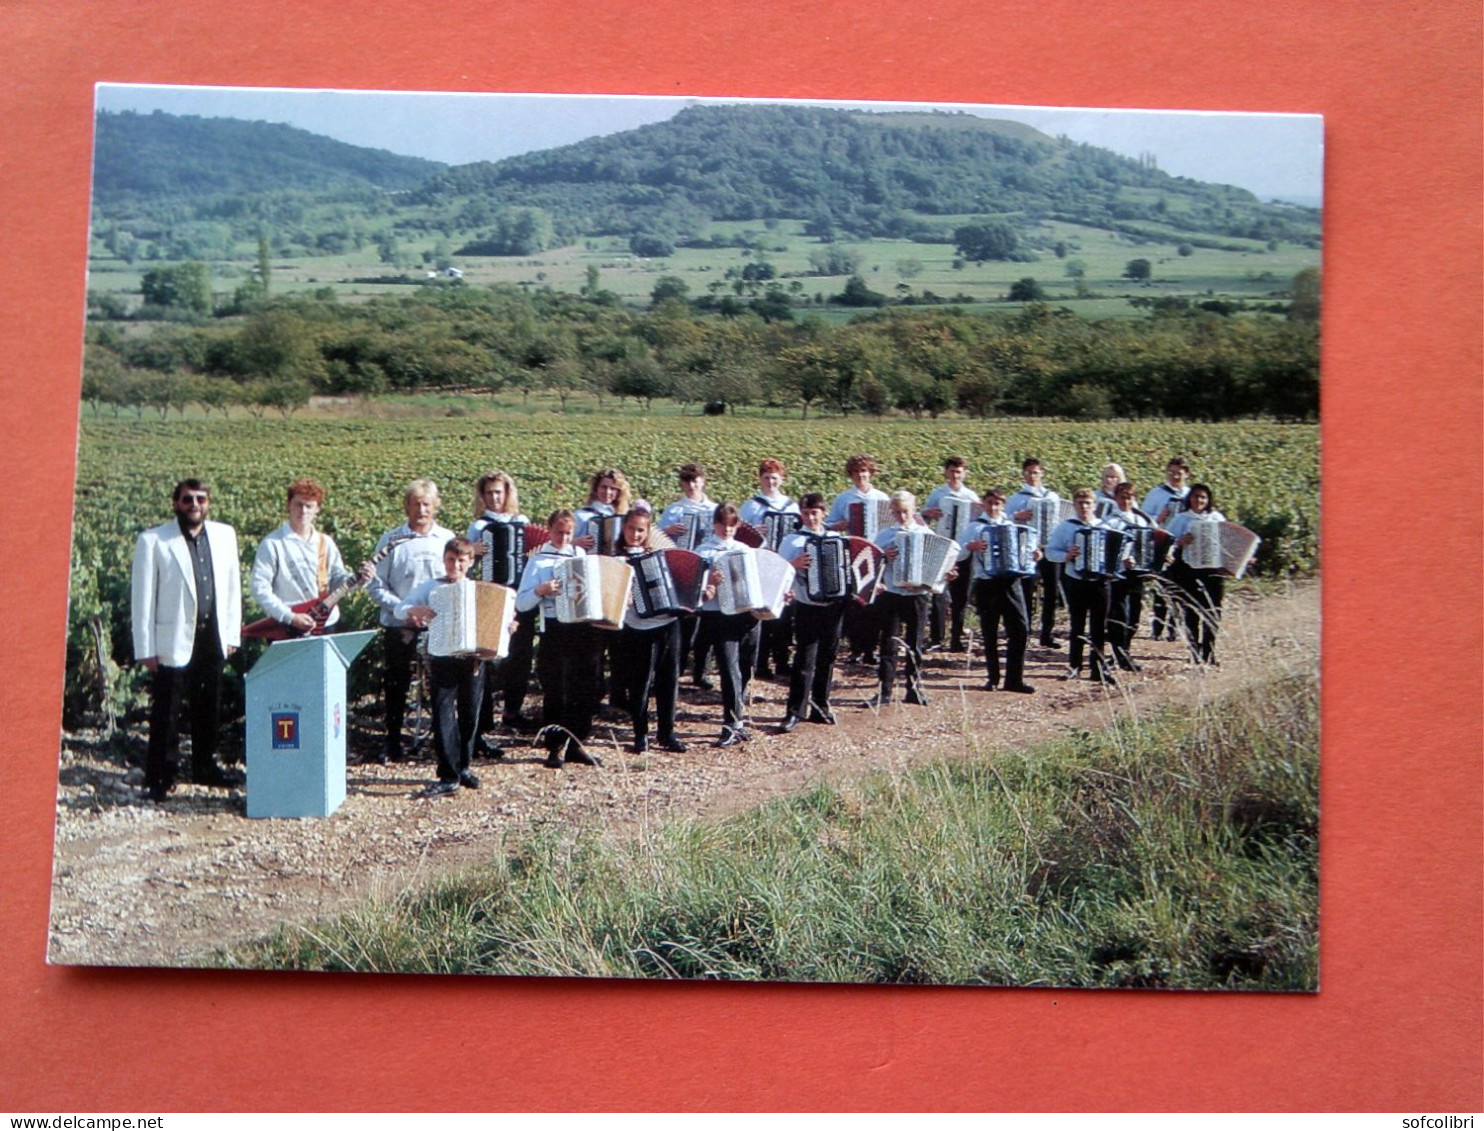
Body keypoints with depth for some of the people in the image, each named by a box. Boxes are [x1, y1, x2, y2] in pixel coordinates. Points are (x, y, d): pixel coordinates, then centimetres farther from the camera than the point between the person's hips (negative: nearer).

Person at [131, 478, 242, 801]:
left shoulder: (224, 535, 7)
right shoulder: (153, 541, -5)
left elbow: (233, 586, 12)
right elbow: (142, 597, -4)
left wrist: (232, 634, 8)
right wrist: (145, 649, -7)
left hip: (212, 639, 4)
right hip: (173, 641, -4)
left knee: (209, 710, 13)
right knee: (166, 714, 2)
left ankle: (205, 767, 27)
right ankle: (159, 778, 12)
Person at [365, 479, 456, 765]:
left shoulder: (447, 539, 5)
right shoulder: (391, 541, -1)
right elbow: (376, 585, -2)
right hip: (400, 627, -1)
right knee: (396, 685, 5)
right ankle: (393, 740, 18)